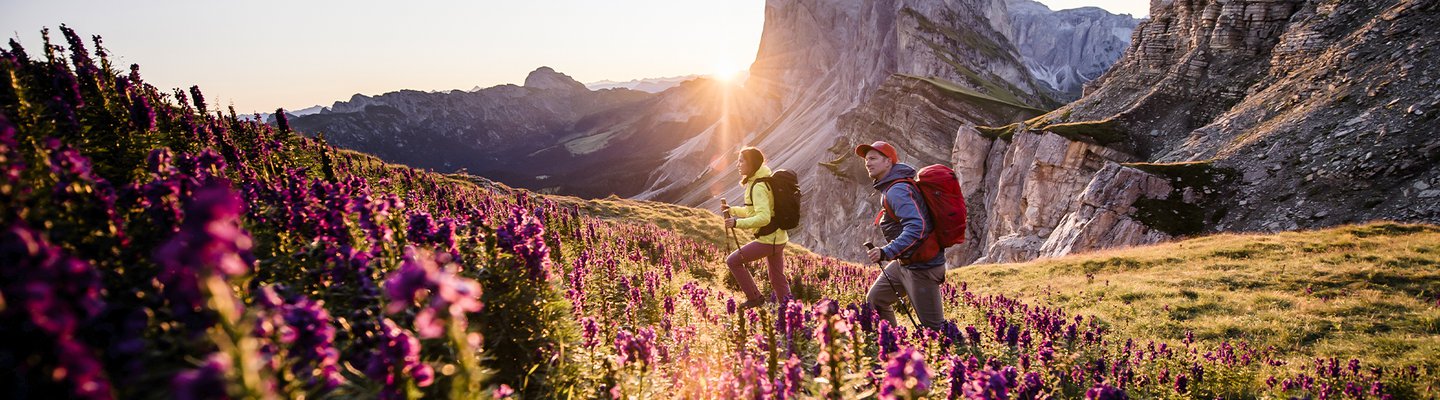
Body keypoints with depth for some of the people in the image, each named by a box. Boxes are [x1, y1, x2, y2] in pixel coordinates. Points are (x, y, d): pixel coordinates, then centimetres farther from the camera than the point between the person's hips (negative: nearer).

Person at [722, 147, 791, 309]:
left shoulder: (758, 186, -19)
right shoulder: (766, 180, 12)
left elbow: (763, 218, -30)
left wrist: (737, 223, -31)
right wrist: (734, 211, 14)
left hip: (768, 239, -10)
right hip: (779, 238, 10)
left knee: (733, 261, 0)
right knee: (777, 279, 16)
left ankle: (754, 298, 6)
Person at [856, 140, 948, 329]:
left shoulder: (897, 190, -20)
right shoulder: (889, 187, 13)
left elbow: (916, 227, -32)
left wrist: (886, 252, -38)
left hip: (921, 265, -11)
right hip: (904, 262, 11)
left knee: (933, 326, -7)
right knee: (874, 300, 15)